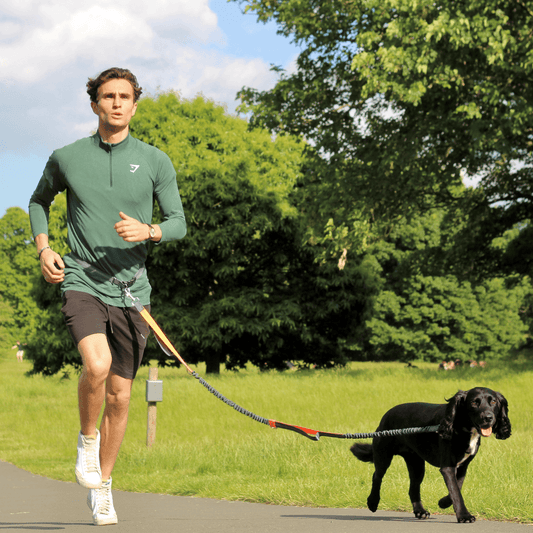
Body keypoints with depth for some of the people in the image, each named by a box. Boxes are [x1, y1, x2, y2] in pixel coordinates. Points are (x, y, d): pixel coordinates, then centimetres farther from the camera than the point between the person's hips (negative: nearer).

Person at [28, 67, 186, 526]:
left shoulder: (155, 161, 4)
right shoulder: (66, 158, 4)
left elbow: (179, 223, 6)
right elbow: (39, 201, 22)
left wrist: (147, 231, -16)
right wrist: (44, 249, 5)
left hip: (131, 290, 2)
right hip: (81, 283, -2)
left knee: (120, 395, 6)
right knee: (97, 364, -29)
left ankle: (102, 486, 25)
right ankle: (87, 438, 1)